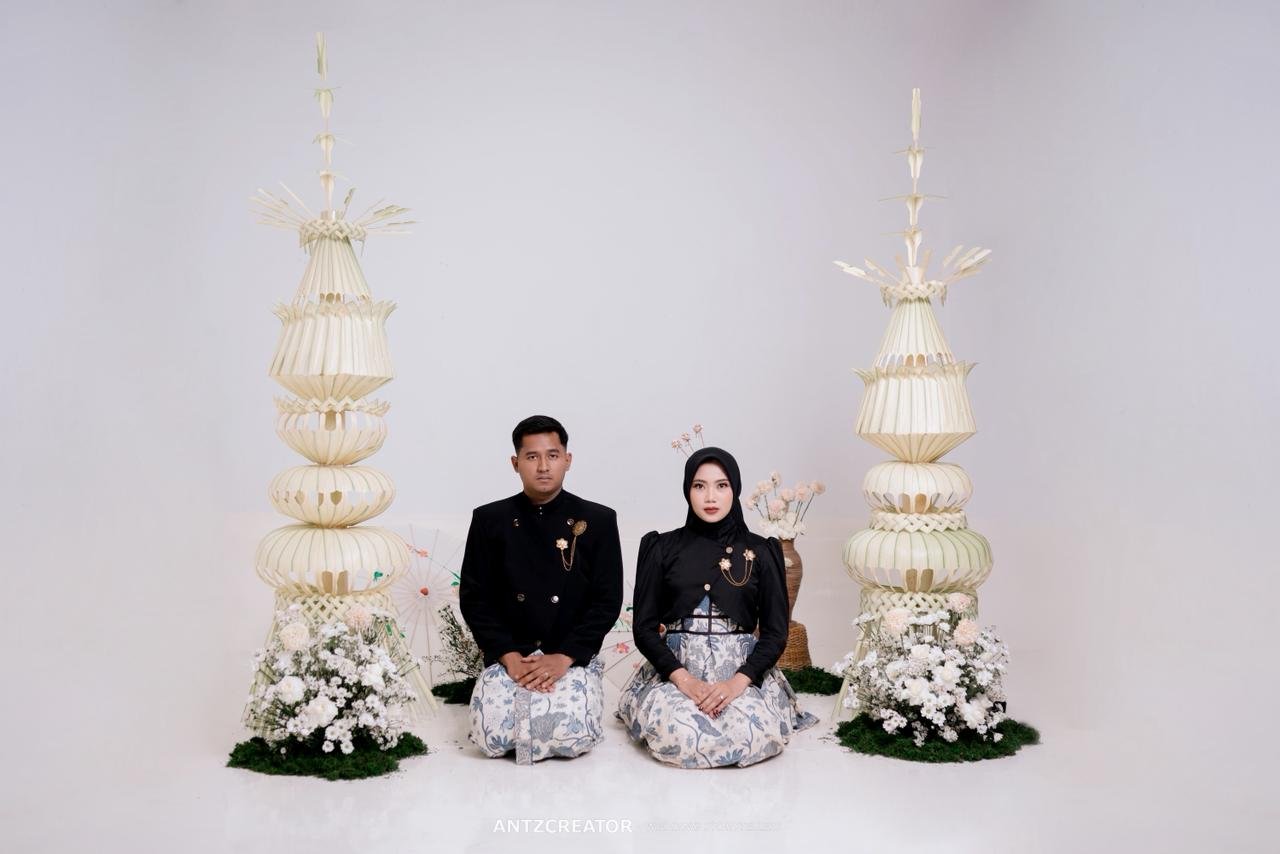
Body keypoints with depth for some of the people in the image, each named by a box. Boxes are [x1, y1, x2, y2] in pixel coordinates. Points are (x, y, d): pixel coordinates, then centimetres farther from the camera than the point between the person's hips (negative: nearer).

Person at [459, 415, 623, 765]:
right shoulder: (489, 520, 4)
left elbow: (608, 601, -3)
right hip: (508, 657, 1)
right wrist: (509, 657, -12)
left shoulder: (598, 521, 2)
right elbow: (473, 598, 1)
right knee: (492, 735, -23)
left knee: (572, 735, -26)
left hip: (574, 658, -1)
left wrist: (563, 658, -15)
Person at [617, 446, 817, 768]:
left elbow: (776, 632, 3)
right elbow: (644, 627, 2)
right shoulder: (662, 548, 6)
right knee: (676, 733, -32)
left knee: (755, 733, -31)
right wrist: (684, 680, -15)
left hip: (743, 671, 0)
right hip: (674, 670, 0)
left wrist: (737, 683, -14)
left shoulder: (761, 551, 6)